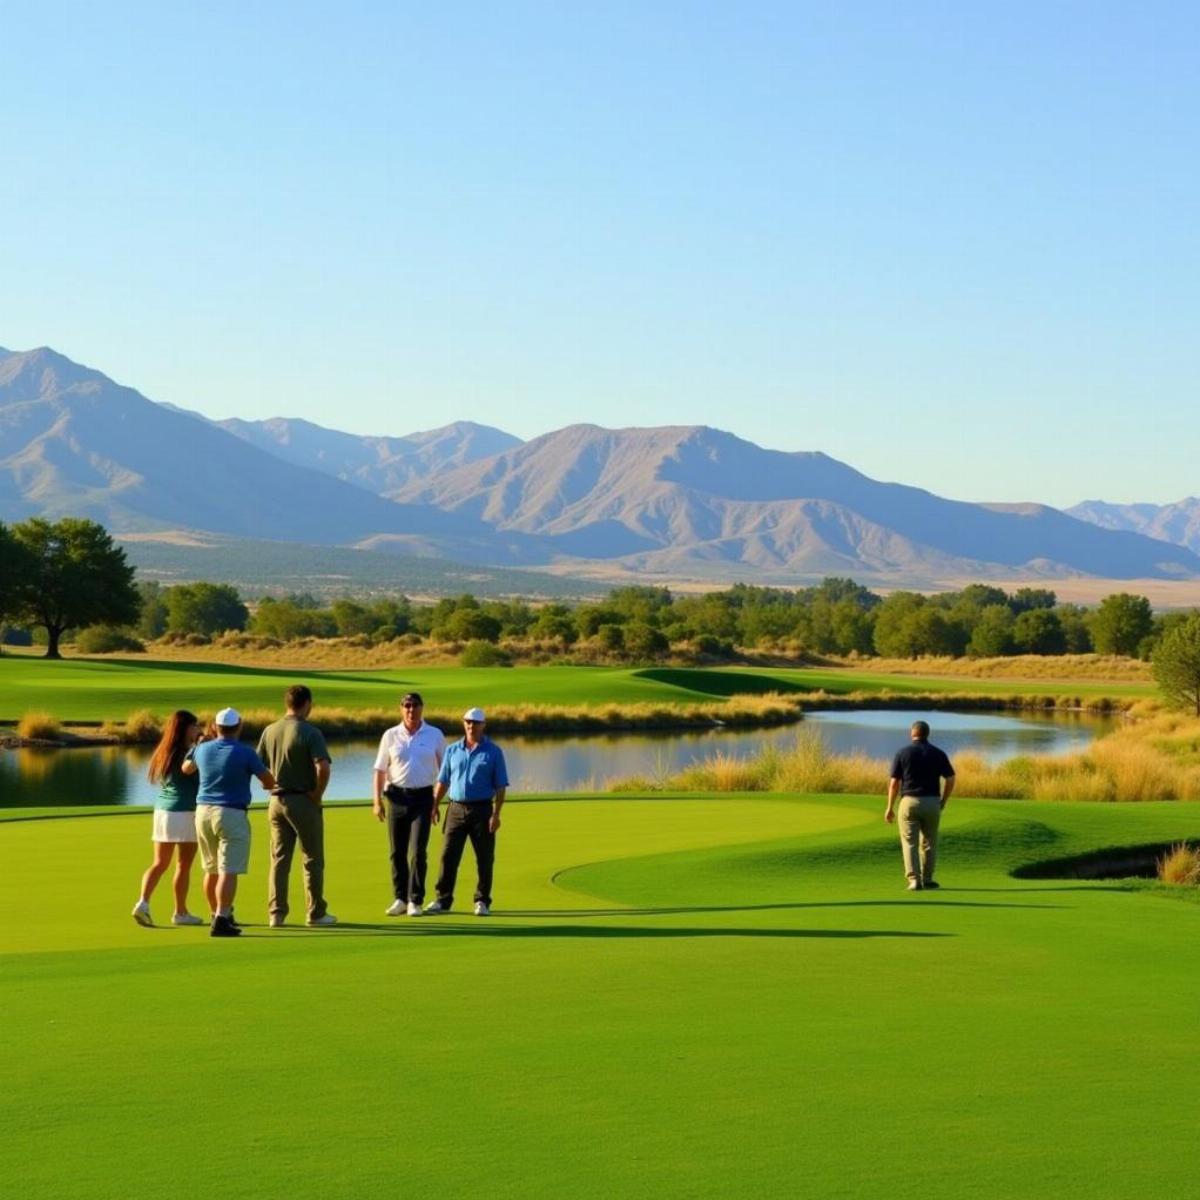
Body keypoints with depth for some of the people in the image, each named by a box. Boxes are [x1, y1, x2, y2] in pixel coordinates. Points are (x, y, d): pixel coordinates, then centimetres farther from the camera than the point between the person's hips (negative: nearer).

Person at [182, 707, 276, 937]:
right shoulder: (245, 753, -11)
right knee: (229, 871, -8)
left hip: (203, 812, 6)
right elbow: (269, 781, -1)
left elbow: (186, 769, 26)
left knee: (211, 870, 18)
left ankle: (219, 915, 31)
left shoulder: (202, 749, 3)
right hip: (232, 815, -6)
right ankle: (221, 921, -17)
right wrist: (268, 785, 24)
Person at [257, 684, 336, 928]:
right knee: (312, 860, 6)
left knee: (279, 859, 9)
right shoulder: (310, 732, -13)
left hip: (277, 801, 5)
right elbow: (323, 768, -23)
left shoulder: (269, 731, 3)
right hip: (303, 801, -5)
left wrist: (273, 786, 10)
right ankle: (316, 913, 10)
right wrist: (318, 795, -9)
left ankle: (276, 914, 6)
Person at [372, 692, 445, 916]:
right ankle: (399, 898, 15)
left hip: (422, 797, -2)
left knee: (418, 851, -7)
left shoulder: (435, 735, 4)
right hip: (397, 796, 2)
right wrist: (377, 800, -1)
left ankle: (415, 901, -2)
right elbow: (380, 770, 7)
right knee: (397, 851, 5)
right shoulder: (391, 736, 5)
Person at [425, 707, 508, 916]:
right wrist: (435, 805, 5)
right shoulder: (452, 750, 10)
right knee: (448, 856, 1)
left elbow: (501, 786, -3)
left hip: (482, 809, -3)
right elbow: (443, 781, 14)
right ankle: (443, 900, 8)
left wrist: (496, 814, -11)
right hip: (456, 808, 3)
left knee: (484, 858, 1)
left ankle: (482, 901, 10)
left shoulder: (493, 752, 0)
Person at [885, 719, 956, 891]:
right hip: (932, 802, 2)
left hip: (909, 801, -2)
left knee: (910, 842, 1)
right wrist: (943, 802, 12)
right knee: (929, 843, 16)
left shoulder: (902, 753, -1)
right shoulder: (938, 753, 4)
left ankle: (914, 879, -12)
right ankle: (927, 879, 20)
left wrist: (890, 807, 5)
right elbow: (950, 780, 1)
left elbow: (894, 782, -2)